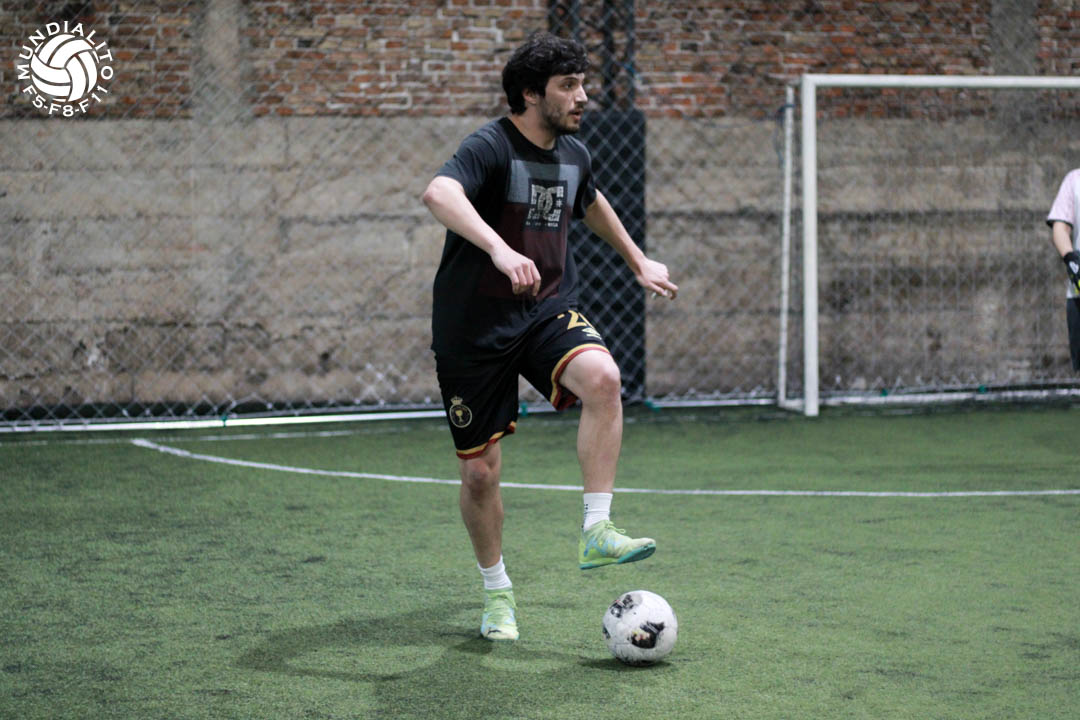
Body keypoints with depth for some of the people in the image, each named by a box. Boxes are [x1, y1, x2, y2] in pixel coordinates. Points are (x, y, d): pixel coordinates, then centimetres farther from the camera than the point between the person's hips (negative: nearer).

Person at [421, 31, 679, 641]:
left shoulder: (573, 155, 6)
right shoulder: (491, 147, -17)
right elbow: (439, 194, -39)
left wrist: (638, 260, 36)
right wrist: (500, 250, -53)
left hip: (548, 312, 4)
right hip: (474, 325, -4)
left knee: (603, 376, -29)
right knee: (480, 471, 0)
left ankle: (597, 533, -23)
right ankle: (497, 590, 25)